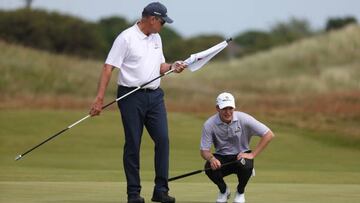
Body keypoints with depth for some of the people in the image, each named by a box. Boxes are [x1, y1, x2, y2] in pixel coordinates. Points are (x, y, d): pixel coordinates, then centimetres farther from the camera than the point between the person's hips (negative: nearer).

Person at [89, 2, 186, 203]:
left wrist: (172, 67, 1)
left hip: (155, 96, 6)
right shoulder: (126, 38, -9)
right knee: (133, 145, -1)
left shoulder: (156, 38, 13)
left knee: (162, 139, -4)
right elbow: (109, 67, -13)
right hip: (132, 96, -6)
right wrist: (100, 98, -20)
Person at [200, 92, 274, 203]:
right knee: (209, 167, -32)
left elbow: (268, 135, -17)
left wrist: (252, 154, -21)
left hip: (241, 155, -1)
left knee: (245, 165, -36)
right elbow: (204, 150, -10)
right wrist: (211, 158, -35)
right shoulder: (209, 124, -14)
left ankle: (240, 192, -1)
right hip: (221, 158, 1)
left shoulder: (243, 119, -17)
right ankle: (223, 190, 4)